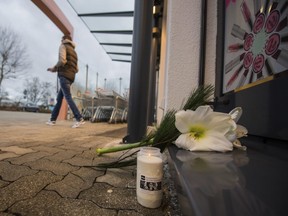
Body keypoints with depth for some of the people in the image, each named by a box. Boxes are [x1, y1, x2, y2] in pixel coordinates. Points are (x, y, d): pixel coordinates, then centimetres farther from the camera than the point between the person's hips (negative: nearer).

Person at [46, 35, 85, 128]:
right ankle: (53, 119, 16)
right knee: (59, 98, 11)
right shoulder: (74, 52, 27)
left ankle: (79, 119, -22)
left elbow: (62, 60, -17)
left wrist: (54, 68, 2)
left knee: (68, 98, -14)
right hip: (71, 77, 9)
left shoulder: (63, 47, 3)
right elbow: (76, 70, 21)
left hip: (64, 76, -9)